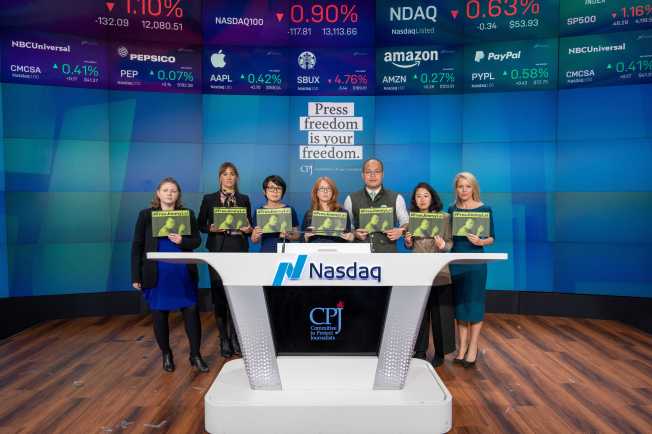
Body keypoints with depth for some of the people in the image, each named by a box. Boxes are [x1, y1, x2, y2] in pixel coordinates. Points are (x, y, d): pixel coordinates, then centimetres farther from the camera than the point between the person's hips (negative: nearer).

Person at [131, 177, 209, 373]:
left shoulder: (188, 214, 5)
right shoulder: (146, 215, 1)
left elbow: (197, 240, 7)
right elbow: (137, 246, 1)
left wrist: (182, 241, -16)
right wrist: (136, 276, -3)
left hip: (184, 273, 1)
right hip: (157, 274, -1)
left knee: (191, 311, 0)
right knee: (159, 314, 8)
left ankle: (195, 355, 15)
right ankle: (166, 355, 27)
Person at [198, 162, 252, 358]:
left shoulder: (244, 199, 12)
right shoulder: (209, 199, 8)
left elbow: (249, 225, 13)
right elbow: (200, 225, 8)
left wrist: (248, 229, -9)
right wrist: (212, 228, -11)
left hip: (239, 250, 1)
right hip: (217, 250, 0)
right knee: (219, 294, 1)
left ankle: (235, 338, 9)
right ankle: (224, 339, 13)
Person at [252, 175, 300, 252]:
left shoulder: (290, 210, 2)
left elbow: (297, 235, 5)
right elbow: (253, 240, 8)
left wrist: (287, 236, -13)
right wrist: (256, 236, -12)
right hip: (266, 251, 1)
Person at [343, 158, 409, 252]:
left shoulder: (396, 198, 8)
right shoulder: (351, 199, 9)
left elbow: (406, 222, 12)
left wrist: (400, 231, -10)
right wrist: (353, 233, -8)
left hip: (387, 251, 0)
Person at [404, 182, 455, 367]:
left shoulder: (444, 217, -2)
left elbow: (450, 243, -2)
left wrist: (443, 245, -23)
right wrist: (408, 243, -10)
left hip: (439, 271, -2)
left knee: (440, 312, 3)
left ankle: (440, 353, 18)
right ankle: (419, 351, 21)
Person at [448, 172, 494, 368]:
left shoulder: (485, 209, -2)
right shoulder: (452, 209, 7)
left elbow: (491, 238, -2)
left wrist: (481, 241, -22)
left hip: (476, 261, -3)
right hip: (455, 260, 3)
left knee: (474, 302, 2)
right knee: (459, 303, 9)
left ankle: (473, 348, 14)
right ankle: (462, 347, 20)